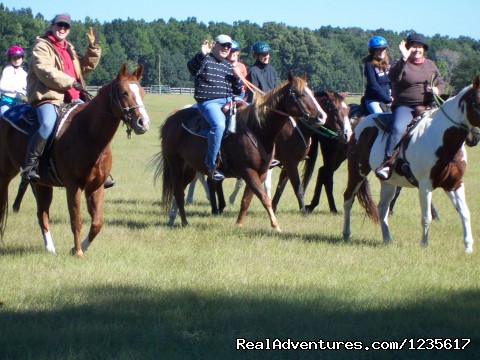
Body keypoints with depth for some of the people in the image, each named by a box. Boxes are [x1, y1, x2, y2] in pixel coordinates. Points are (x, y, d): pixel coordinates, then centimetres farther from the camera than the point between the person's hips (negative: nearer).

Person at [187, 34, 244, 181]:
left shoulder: (228, 66, 21)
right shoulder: (205, 60, 1)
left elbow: (238, 91, 20)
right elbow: (192, 68, -22)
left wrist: (237, 78, 1)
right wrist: (202, 54, -36)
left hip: (229, 101, 8)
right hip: (209, 102, -8)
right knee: (219, 124, -35)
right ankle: (211, 165, -28)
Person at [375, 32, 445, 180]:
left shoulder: (430, 65, 17)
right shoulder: (403, 65, 2)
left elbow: (441, 83, 22)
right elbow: (393, 76, -19)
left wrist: (437, 89, -1)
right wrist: (404, 59, -27)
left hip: (427, 106, 5)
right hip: (405, 106, -5)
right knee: (398, 128, -31)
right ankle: (388, 162, -32)